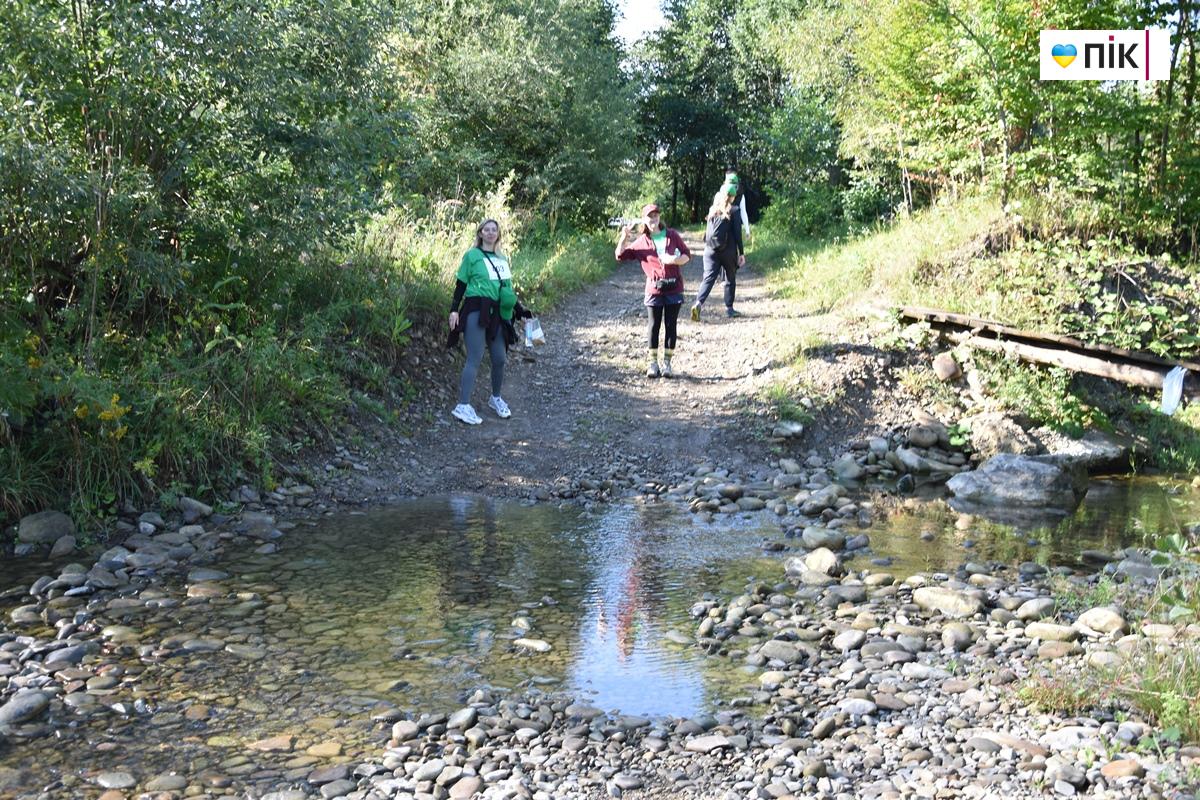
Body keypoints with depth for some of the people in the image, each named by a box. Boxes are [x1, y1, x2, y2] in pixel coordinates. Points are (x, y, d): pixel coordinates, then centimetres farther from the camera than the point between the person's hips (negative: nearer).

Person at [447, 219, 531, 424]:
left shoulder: (502, 259, 18)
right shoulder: (472, 255, 1)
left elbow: (507, 289, 24)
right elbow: (461, 284, 0)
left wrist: (520, 311, 20)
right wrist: (454, 310, -7)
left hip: (498, 315, 6)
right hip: (476, 312, -6)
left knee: (500, 359, 6)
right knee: (474, 359, -10)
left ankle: (496, 398, 27)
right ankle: (463, 406, -8)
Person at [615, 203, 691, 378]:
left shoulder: (672, 235, 5)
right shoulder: (641, 242, 5)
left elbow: (687, 255, 8)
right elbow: (620, 255, 5)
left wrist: (675, 260, -13)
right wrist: (624, 238, -12)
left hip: (674, 288, 0)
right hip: (654, 289, 0)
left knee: (671, 325, 3)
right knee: (653, 325, 1)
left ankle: (667, 363, 11)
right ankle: (653, 363, 9)